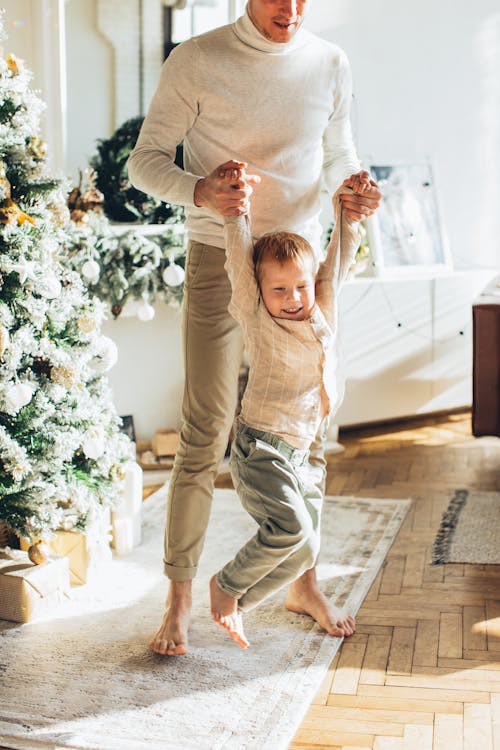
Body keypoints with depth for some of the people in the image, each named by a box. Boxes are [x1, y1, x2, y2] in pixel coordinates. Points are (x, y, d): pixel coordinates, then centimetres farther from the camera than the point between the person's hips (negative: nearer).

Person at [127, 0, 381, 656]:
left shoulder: (331, 65, 4)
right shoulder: (195, 62, -7)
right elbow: (145, 160, -6)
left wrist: (353, 190, -8)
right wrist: (201, 191, -27)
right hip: (219, 262, -4)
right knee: (204, 437, -4)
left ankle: (304, 581, 25)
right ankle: (179, 601, 10)